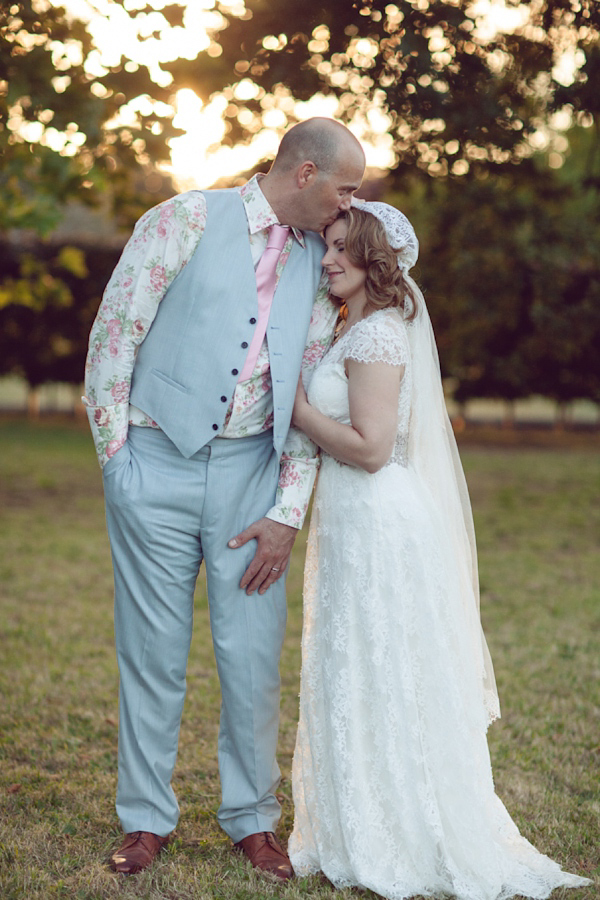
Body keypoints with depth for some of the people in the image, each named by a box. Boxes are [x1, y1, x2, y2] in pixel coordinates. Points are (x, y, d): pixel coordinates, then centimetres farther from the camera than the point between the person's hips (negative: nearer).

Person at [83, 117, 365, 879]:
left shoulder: (317, 265, 9)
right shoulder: (186, 222, -3)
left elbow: (310, 399, 8)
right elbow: (113, 335, -4)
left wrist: (287, 512, 1)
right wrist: (116, 455, -5)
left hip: (249, 472, 3)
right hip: (157, 464, -3)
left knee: (254, 652, 3)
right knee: (153, 651, 5)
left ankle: (252, 820, 20)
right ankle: (147, 819, 20)